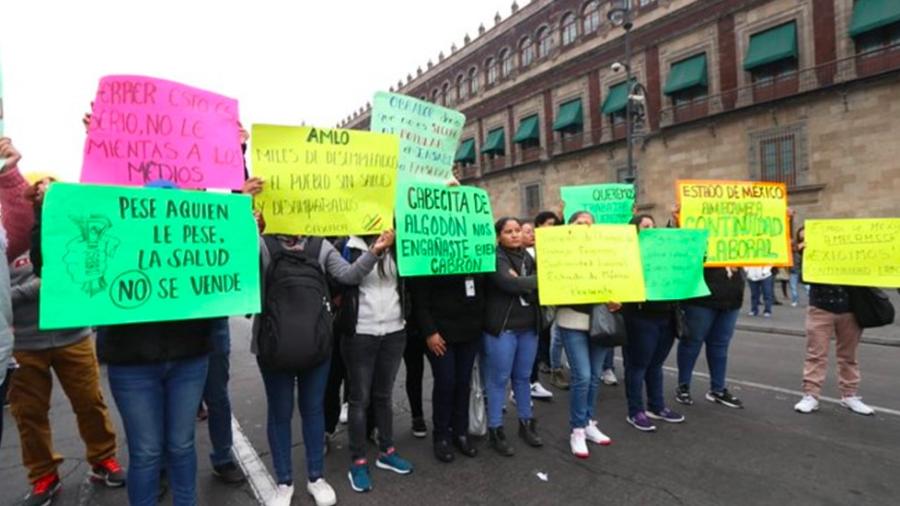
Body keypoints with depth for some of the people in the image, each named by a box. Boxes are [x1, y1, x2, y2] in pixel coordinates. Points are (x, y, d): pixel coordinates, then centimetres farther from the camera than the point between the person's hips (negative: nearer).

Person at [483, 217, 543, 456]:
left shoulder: (527, 256, 13)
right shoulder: (494, 257, -9)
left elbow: (535, 288, 10)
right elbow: (508, 283, -24)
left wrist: (520, 282, -11)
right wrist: (541, 279, -17)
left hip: (528, 326, 6)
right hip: (502, 327, -6)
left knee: (523, 377, 16)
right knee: (499, 379, 2)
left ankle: (526, 423, 30)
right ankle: (495, 430, 14)